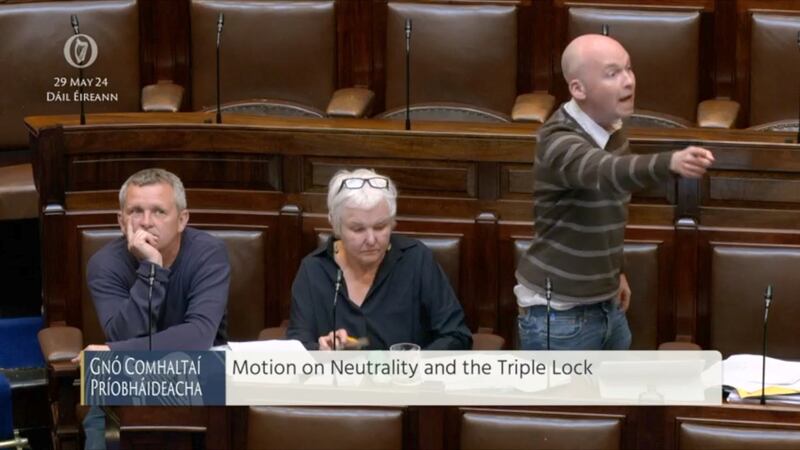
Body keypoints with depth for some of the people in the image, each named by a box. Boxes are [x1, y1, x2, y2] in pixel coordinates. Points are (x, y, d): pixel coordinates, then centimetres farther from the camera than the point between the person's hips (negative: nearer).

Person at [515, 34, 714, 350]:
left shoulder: (611, 129, 3)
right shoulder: (558, 141, -24)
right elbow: (607, 173, -45)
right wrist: (672, 163, -61)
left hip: (607, 306, 8)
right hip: (558, 315, -8)